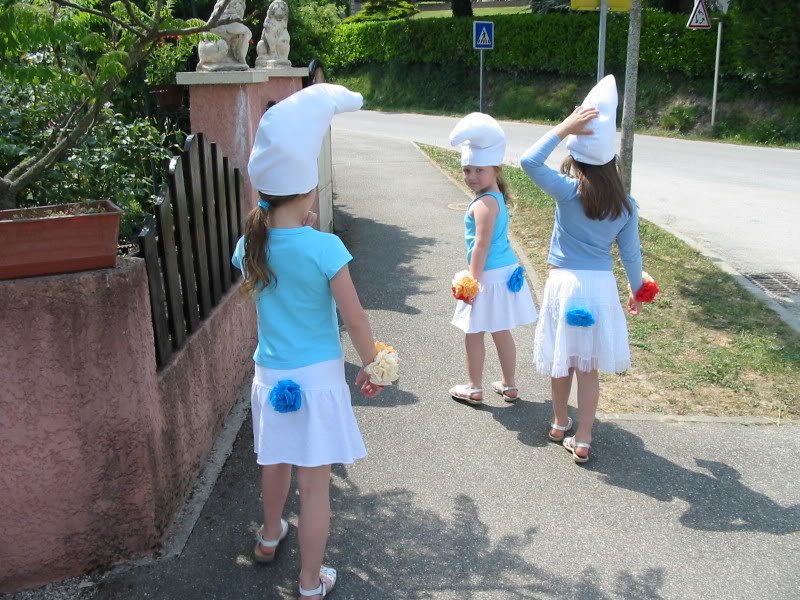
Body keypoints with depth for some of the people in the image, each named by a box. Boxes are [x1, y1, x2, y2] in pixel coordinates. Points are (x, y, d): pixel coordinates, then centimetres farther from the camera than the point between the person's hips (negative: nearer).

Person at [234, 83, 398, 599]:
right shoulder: (325, 248, -20)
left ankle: (270, 537, 52)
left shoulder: (251, 245, -4)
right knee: (315, 480, 7)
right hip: (317, 376, -5)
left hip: (271, 374, 6)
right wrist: (372, 367, 1)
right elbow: (355, 319, -15)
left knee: (277, 461, 27)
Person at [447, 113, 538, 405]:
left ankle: (474, 389, 21)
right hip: (506, 271, 9)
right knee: (501, 332, 19)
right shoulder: (496, 196, 10)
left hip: (490, 276, -9)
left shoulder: (484, 203, -19)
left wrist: (473, 280, -21)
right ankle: (509, 385, 30)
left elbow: (481, 244, -23)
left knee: (474, 333, 7)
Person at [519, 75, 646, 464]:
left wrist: (564, 128, -14)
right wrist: (637, 290, 19)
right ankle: (582, 441, 15)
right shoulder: (625, 205, -2)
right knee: (589, 368, 10)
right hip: (602, 286, 2)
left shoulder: (569, 192, -12)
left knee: (562, 362, 16)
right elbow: (631, 254, 4)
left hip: (565, 284, -2)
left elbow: (529, 161, -17)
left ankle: (560, 425, 35)